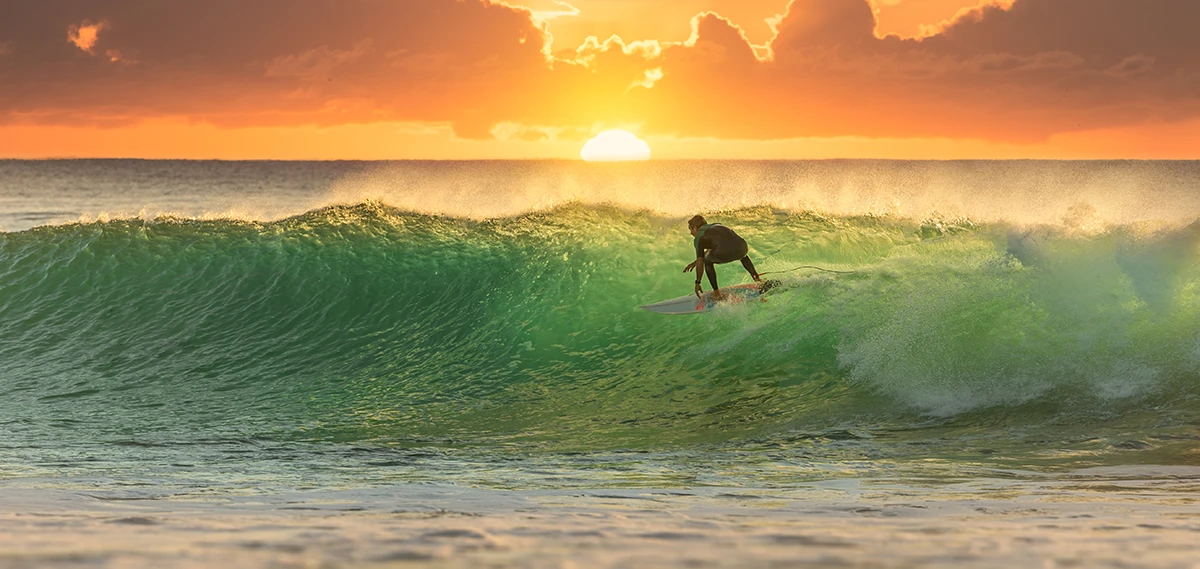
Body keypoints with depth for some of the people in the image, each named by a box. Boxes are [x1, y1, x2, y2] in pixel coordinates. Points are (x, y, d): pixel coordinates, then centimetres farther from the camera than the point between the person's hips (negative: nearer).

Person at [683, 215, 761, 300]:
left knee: (708, 262, 28)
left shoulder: (699, 238, 15)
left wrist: (698, 283, 17)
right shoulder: (717, 226, 35)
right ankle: (757, 279, 36)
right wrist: (695, 262, 50)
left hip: (725, 253, -6)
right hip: (741, 247, 6)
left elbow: (700, 262, 9)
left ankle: (716, 293, 24)